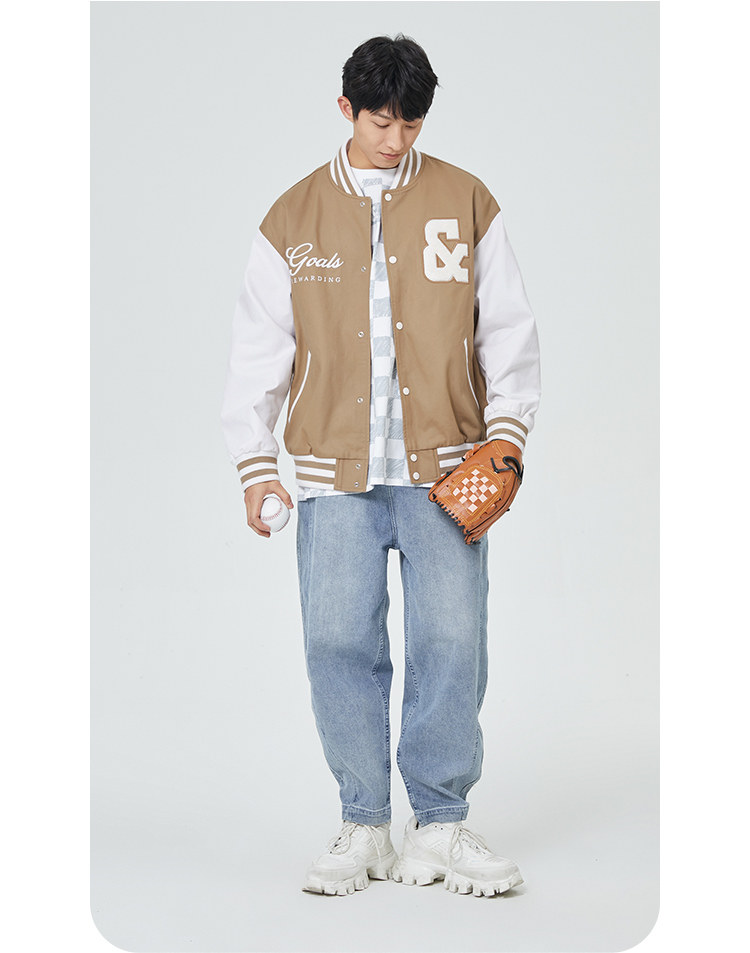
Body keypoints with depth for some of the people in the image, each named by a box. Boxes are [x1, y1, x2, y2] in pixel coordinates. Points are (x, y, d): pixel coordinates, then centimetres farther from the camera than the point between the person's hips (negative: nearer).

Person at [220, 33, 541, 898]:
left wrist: (507, 432, -4)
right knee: (339, 642, -3)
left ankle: (440, 826, 7)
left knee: (452, 640, -6)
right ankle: (363, 826, 9)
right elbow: (258, 350, 9)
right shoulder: (294, 219, 8)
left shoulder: (466, 203, 8)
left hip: (444, 469, 0)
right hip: (336, 475, 1)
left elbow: (509, 331, 9)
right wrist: (255, 466, 3)